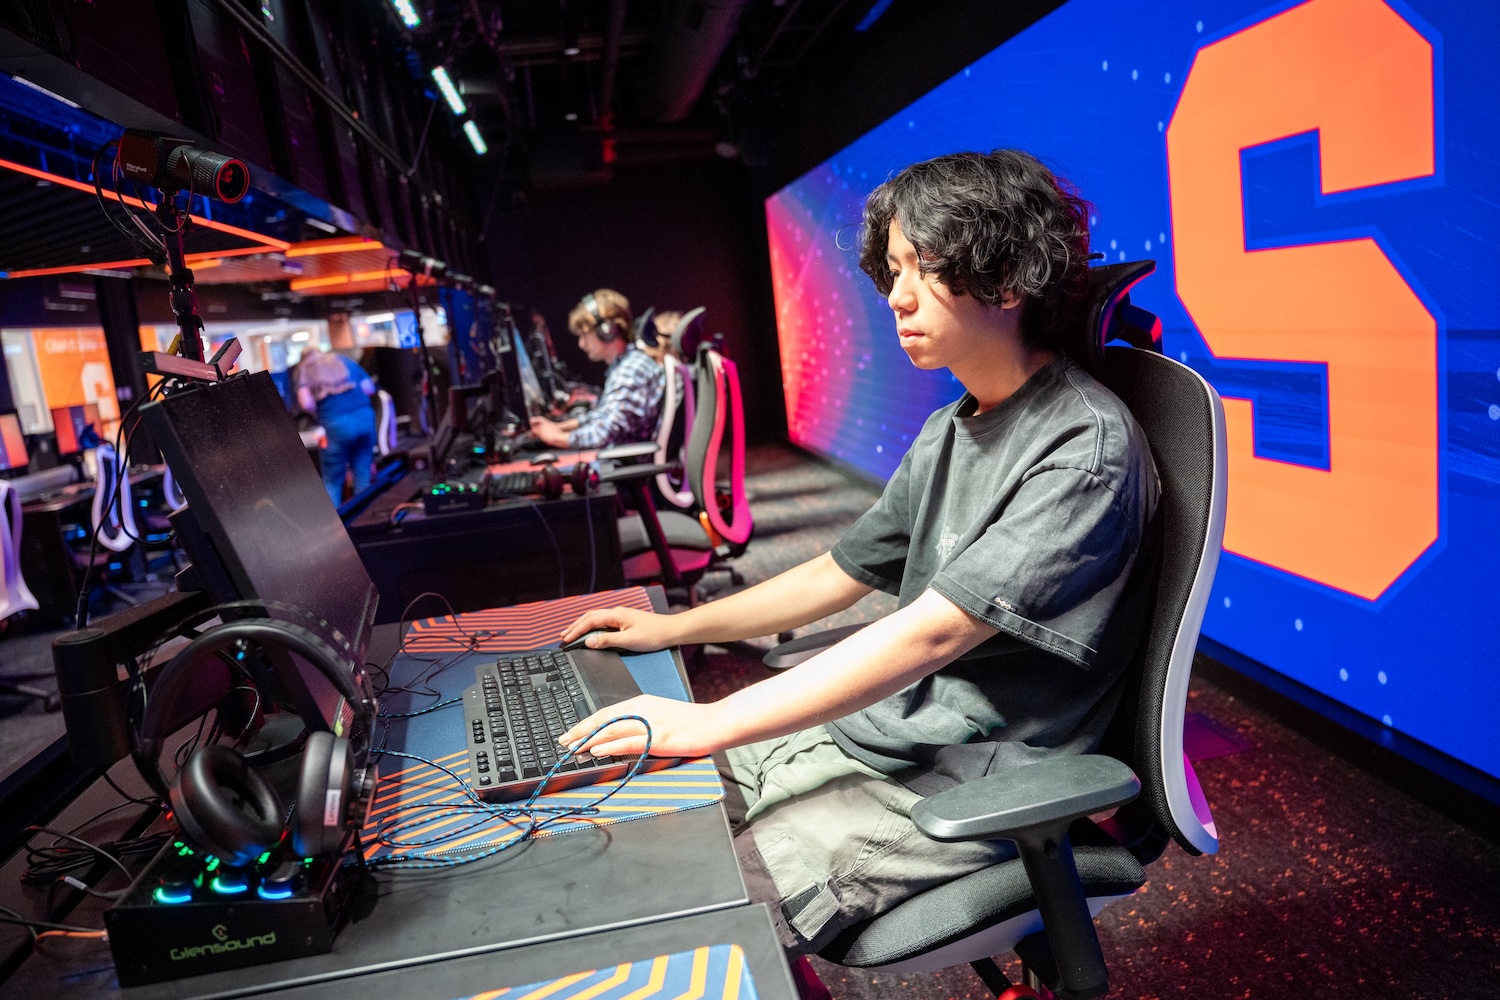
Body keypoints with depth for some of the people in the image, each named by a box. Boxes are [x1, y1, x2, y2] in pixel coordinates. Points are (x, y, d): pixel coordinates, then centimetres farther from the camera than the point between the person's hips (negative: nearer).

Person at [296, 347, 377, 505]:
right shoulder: (344, 360, 20)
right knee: (364, 476, 11)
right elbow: (369, 388, 15)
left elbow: (306, 403, -4)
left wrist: (320, 412, 15)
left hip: (336, 424, -3)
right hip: (365, 417, 3)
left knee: (332, 482, 8)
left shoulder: (304, 369, 11)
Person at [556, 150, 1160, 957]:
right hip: (873, 734, 8)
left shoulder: (1087, 447, -19)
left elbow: (933, 631, -26)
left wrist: (713, 723, -24)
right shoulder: (949, 430, 9)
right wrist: (671, 629, 13)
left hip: (967, 789, -8)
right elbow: (838, 574, 16)